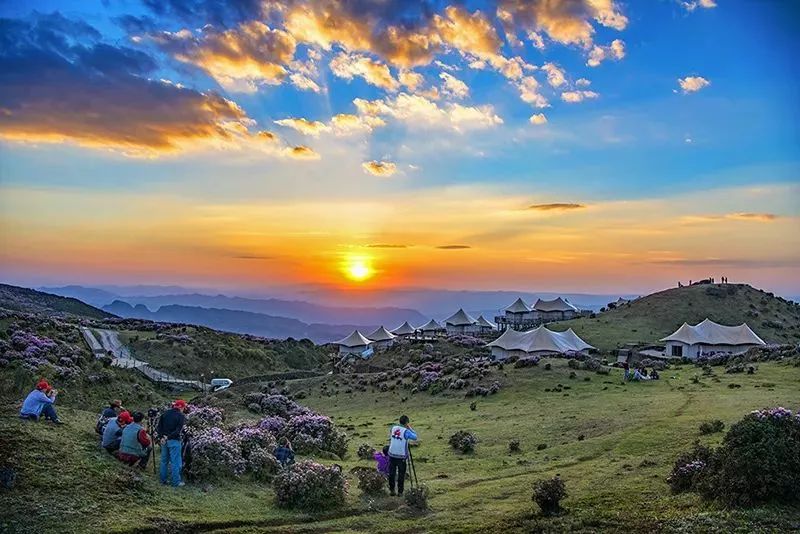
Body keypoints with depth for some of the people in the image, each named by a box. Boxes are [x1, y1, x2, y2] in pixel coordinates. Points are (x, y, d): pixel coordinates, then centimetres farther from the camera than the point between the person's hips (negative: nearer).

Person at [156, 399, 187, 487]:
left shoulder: (165, 413, 9)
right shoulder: (181, 416, -8)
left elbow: (159, 427, 5)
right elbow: (178, 430, -17)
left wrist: (162, 436, -3)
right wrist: (168, 437, -12)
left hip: (164, 440, 6)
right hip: (174, 441, -6)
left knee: (164, 461, 17)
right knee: (175, 462, 0)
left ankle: (163, 480, 24)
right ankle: (176, 482, 3)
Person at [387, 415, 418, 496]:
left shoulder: (393, 428, 2)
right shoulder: (406, 431, -13)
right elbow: (415, 437, 0)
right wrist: (410, 428, 7)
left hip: (392, 455, 4)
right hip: (401, 457, -4)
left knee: (392, 473, 13)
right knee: (401, 474, 9)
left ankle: (391, 490, 19)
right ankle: (400, 492, 13)